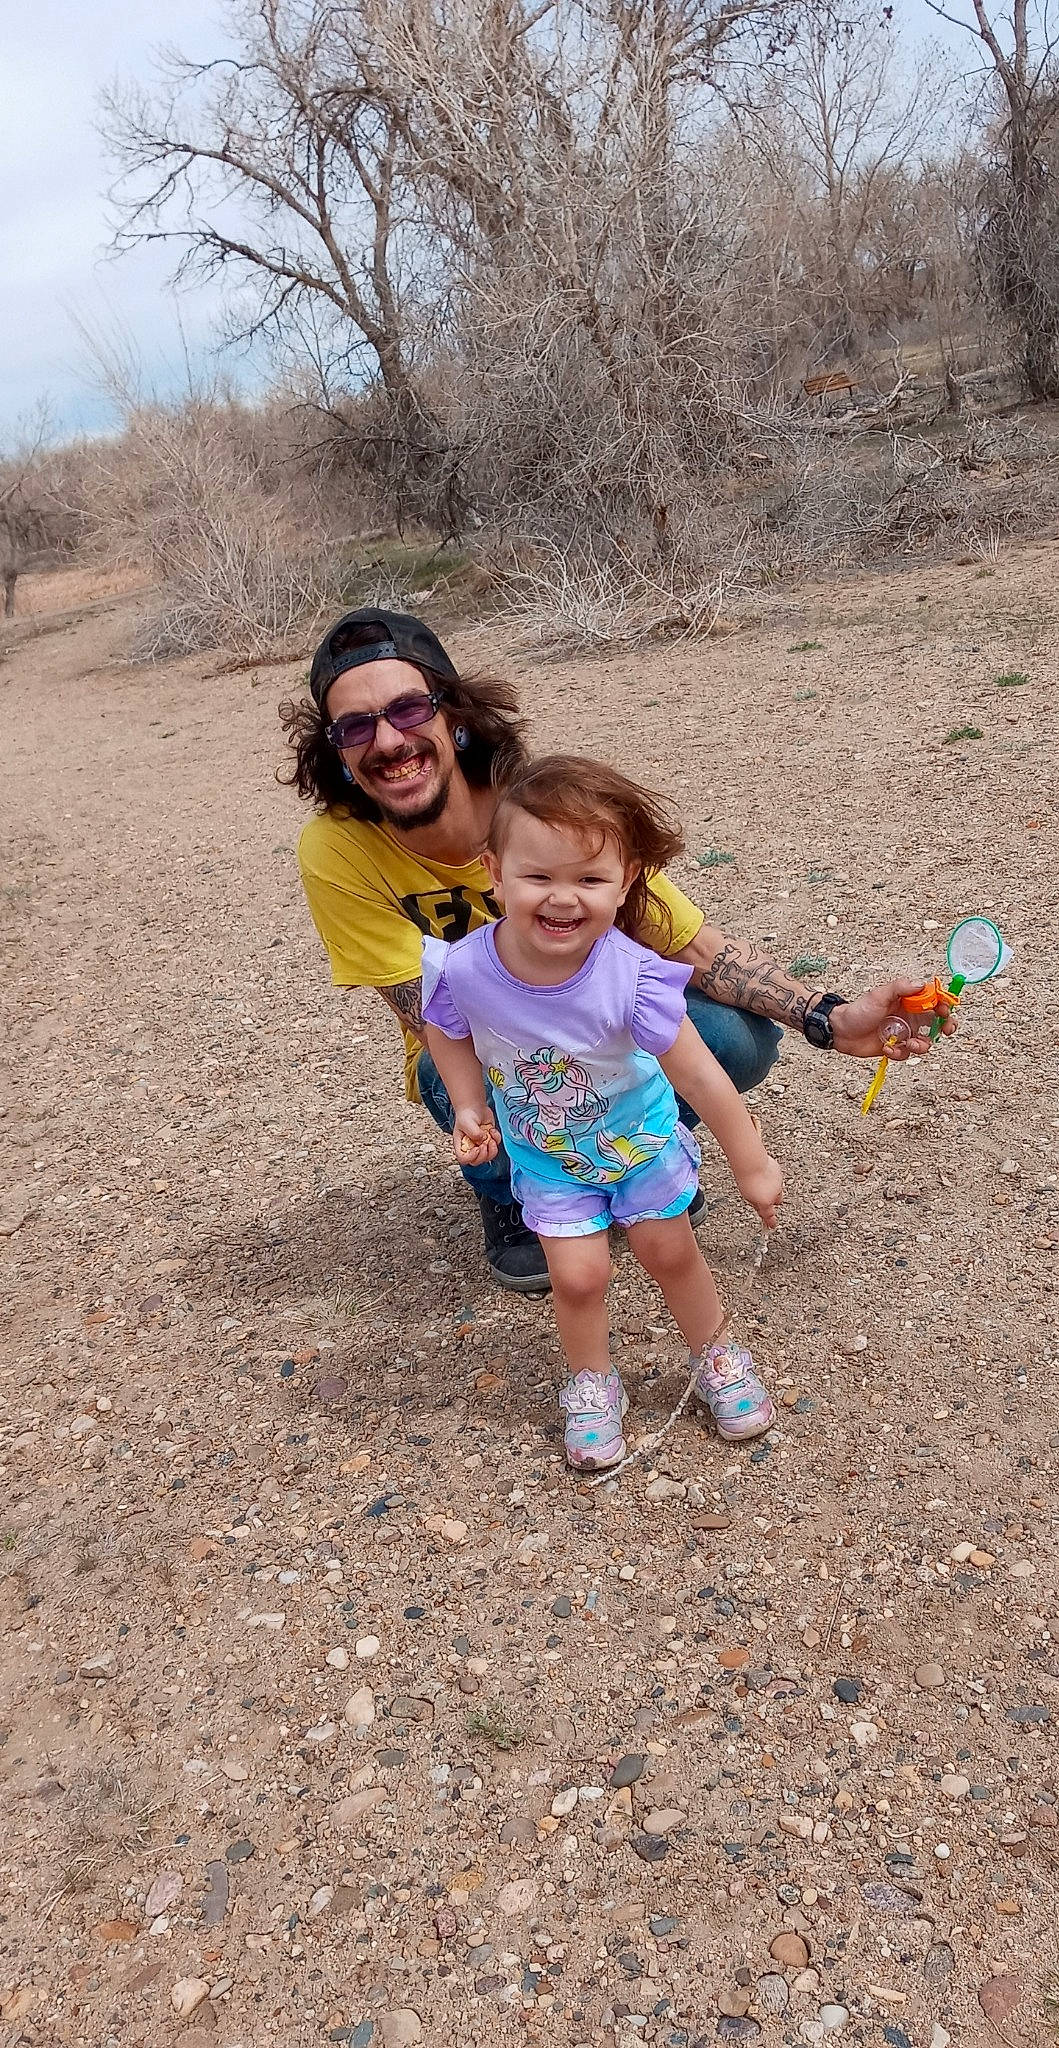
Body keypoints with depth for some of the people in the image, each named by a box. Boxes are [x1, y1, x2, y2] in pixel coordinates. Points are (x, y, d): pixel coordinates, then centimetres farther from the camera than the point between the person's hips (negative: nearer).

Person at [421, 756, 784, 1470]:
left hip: (639, 1135, -1)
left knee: (670, 1251, 13)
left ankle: (716, 1358, 41)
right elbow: (449, 1034, -4)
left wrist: (752, 1166, -15)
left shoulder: (630, 978, -36)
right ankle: (592, 1387, 31)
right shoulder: (464, 969, -30)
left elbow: (699, 1075, -24)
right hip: (545, 1152, 1)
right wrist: (470, 1109, -14)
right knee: (578, 1274, 1)